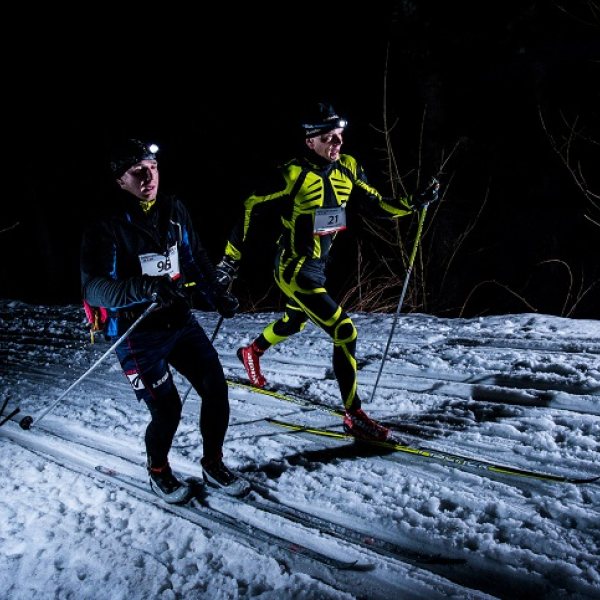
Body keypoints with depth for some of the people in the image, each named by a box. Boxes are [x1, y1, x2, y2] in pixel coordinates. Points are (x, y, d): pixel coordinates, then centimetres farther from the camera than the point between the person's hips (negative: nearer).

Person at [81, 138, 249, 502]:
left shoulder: (173, 210, 2)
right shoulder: (106, 228, -14)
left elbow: (195, 257, 15)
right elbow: (92, 288, -22)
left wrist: (217, 295, 7)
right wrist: (145, 287, -37)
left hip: (181, 320, 5)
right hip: (138, 335, -5)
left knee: (217, 389, 0)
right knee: (167, 411, -5)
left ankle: (214, 466, 24)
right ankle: (158, 472, 27)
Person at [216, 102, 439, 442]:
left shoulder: (348, 169, 0)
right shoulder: (294, 174, -19)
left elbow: (377, 206, 8)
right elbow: (251, 210, -14)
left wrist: (415, 203, -7)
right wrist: (231, 259, -14)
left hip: (318, 267, 8)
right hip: (295, 271, -8)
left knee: (295, 323, 31)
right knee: (345, 332, -15)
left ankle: (252, 353, 60)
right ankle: (354, 416, -2)